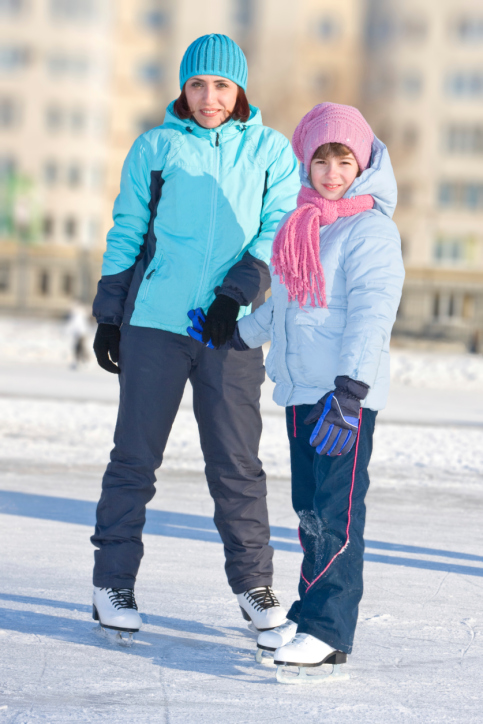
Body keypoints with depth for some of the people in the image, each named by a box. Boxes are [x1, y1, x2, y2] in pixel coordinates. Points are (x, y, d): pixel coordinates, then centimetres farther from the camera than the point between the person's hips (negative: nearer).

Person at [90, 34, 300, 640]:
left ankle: (252, 583, 14)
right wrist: (108, 314, 8)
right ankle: (113, 583, 11)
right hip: (155, 321, 0)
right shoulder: (155, 147, 8)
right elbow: (126, 232, 10)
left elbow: (281, 226, 0)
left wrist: (237, 293, -13)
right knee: (135, 455, 2)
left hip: (231, 331, 0)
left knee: (237, 462, 2)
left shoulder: (270, 149, 8)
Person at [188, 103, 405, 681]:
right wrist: (234, 335, 37)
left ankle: (328, 631, -7)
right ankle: (310, 615, 19)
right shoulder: (300, 225, 16)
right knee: (309, 509, 12)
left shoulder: (371, 230, -9)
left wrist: (349, 392, -25)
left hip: (347, 395, -8)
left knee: (336, 512, -9)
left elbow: (372, 314, -18)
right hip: (299, 389, 8)